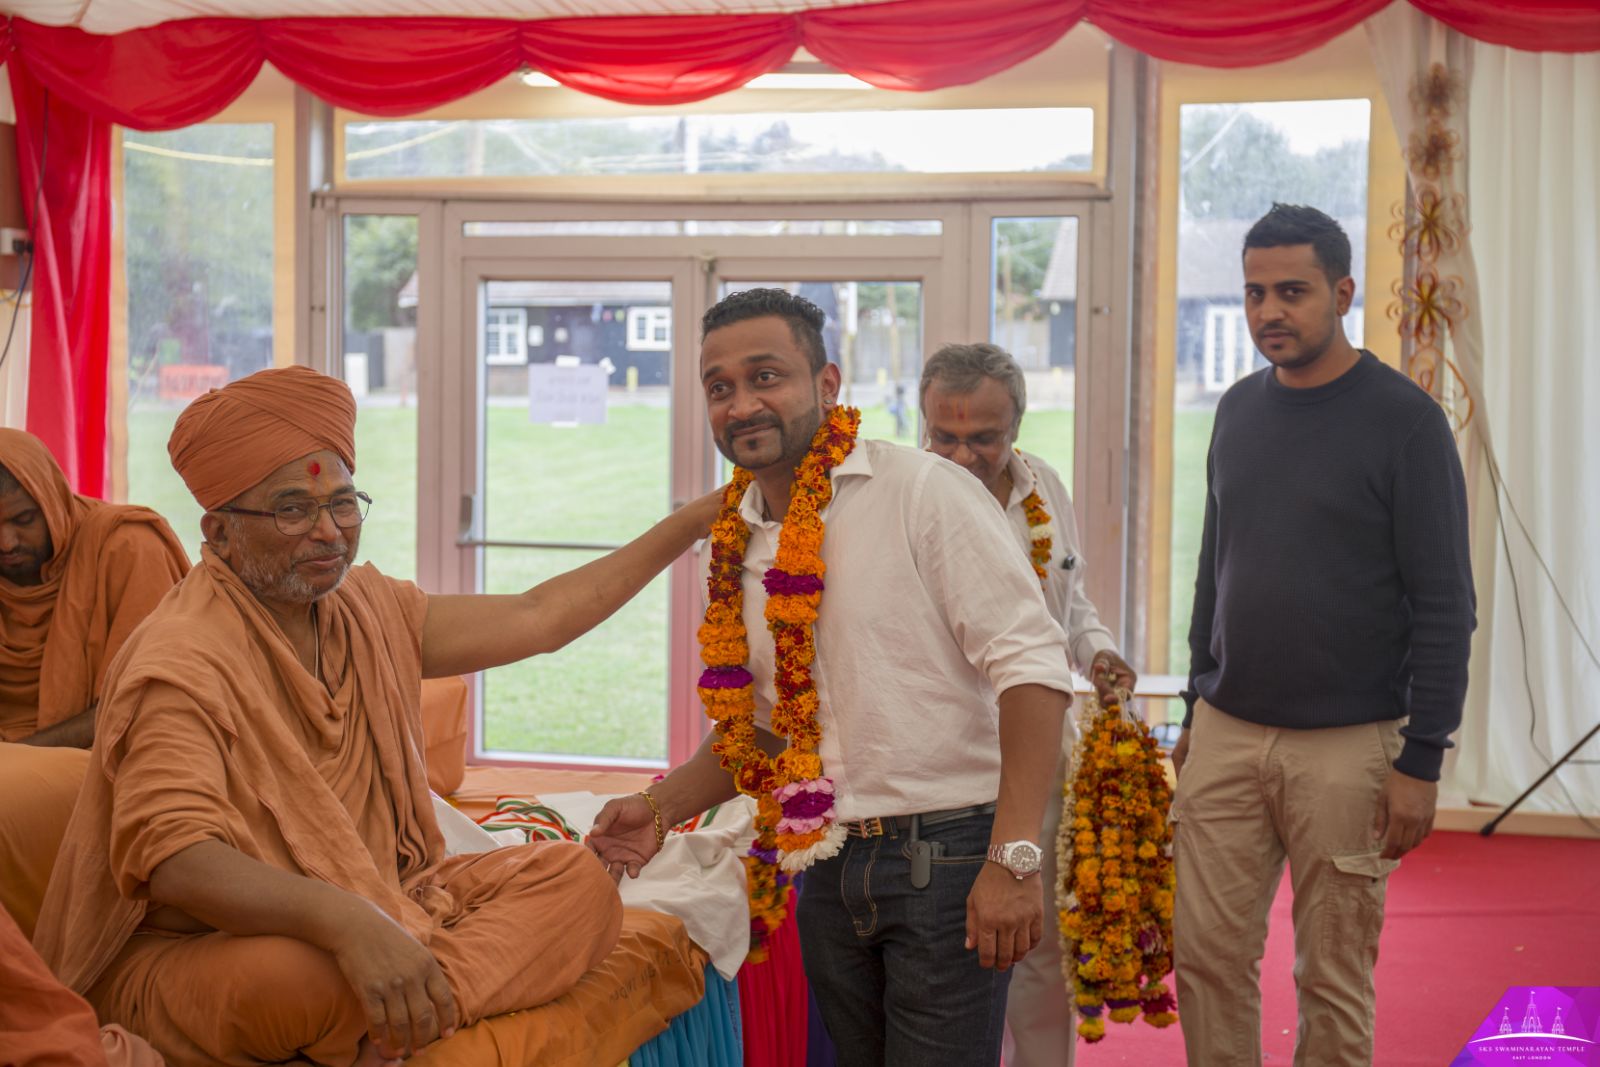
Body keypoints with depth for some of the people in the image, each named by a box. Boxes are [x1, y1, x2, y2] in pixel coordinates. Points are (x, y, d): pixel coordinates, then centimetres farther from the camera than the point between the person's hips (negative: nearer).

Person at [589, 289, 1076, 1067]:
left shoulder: (922, 492, -13)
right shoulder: (737, 545, 9)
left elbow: (1031, 666, -18)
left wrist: (1012, 858, -23)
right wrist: (661, 808, 4)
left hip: (947, 853, -6)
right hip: (829, 869, 7)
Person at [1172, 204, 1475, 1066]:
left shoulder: (1402, 420, -8)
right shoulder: (1239, 410, 10)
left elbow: (1444, 606, -9)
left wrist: (1421, 761, -12)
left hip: (1347, 749, -5)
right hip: (1226, 736, 5)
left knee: (1332, 977, 4)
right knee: (1208, 958, 5)